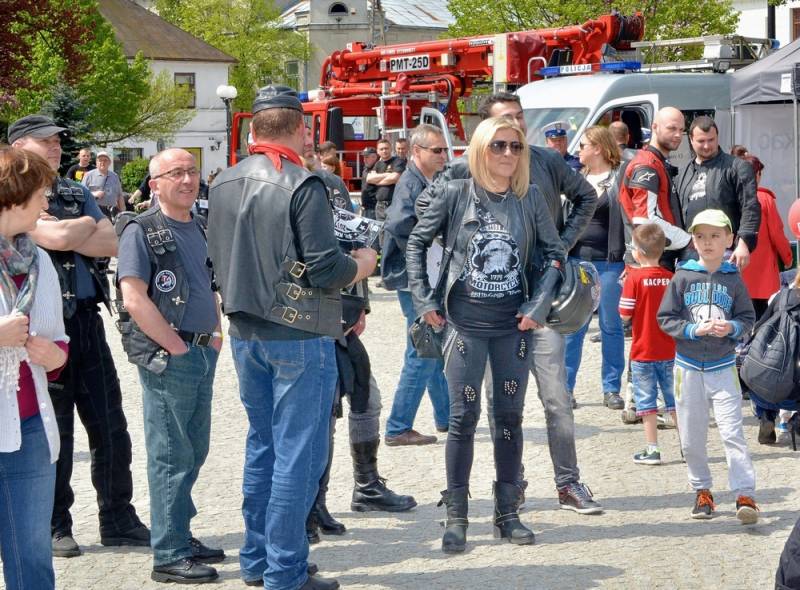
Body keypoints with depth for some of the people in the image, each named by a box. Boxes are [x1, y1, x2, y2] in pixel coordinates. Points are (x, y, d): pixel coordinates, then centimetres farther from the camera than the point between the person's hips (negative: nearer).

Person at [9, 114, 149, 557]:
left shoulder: (75, 194, 16)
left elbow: (113, 244, 5)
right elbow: (57, 239, -19)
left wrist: (68, 233, -9)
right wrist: (86, 224, 1)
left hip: (87, 318, 6)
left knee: (110, 425, 7)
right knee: (52, 430, 2)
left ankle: (118, 520, 16)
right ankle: (53, 527, 14)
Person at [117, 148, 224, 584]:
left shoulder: (199, 230, 15)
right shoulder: (141, 232, -9)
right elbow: (134, 299, -17)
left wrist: (215, 335, 11)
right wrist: (177, 347, -16)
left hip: (202, 354, 8)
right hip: (165, 357, -8)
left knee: (194, 451, 14)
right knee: (172, 456, -5)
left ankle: (181, 536, 25)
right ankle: (169, 556, 0)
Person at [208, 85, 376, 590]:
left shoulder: (226, 184, 5)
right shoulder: (303, 186, -16)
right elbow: (325, 269, -18)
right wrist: (362, 264, 1)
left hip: (246, 334, 7)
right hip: (298, 335, -7)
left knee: (263, 446, 18)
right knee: (299, 453, -1)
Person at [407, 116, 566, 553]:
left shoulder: (529, 199, 1)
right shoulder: (457, 194, -3)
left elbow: (554, 254, 6)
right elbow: (417, 242, 5)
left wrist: (539, 304, -5)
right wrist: (424, 300, -1)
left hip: (513, 322, 2)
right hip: (465, 320, -2)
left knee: (510, 417, 7)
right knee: (464, 417, -2)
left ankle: (508, 514, 17)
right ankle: (456, 518, 5)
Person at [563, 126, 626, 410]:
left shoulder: (620, 179, -3)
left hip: (609, 262, -4)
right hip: (576, 260, 4)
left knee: (611, 326, 4)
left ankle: (611, 389, 11)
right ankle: (565, 386, 10)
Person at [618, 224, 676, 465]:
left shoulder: (634, 278, -13)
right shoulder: (672, 278, -1)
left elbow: (625, 315, -13)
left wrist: (624, 286, 0)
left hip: (643, 352, -4)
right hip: (670, 352, 4)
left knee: (646, 400, 4)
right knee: (675, 399, 14)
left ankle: (652, 450, 3)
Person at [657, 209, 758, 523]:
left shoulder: (733, 279, 0)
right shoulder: (683, 277, -2)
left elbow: (747, 317, 5)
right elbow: (666, 318, -1)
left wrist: (733, 328, -16)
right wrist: (694, 330, -15)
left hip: (723, 366, -1)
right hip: (688, 366, 1)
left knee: (732, 431, -10)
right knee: (691, 436, 8)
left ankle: (745, 494, -10)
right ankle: (702, 491, 23)